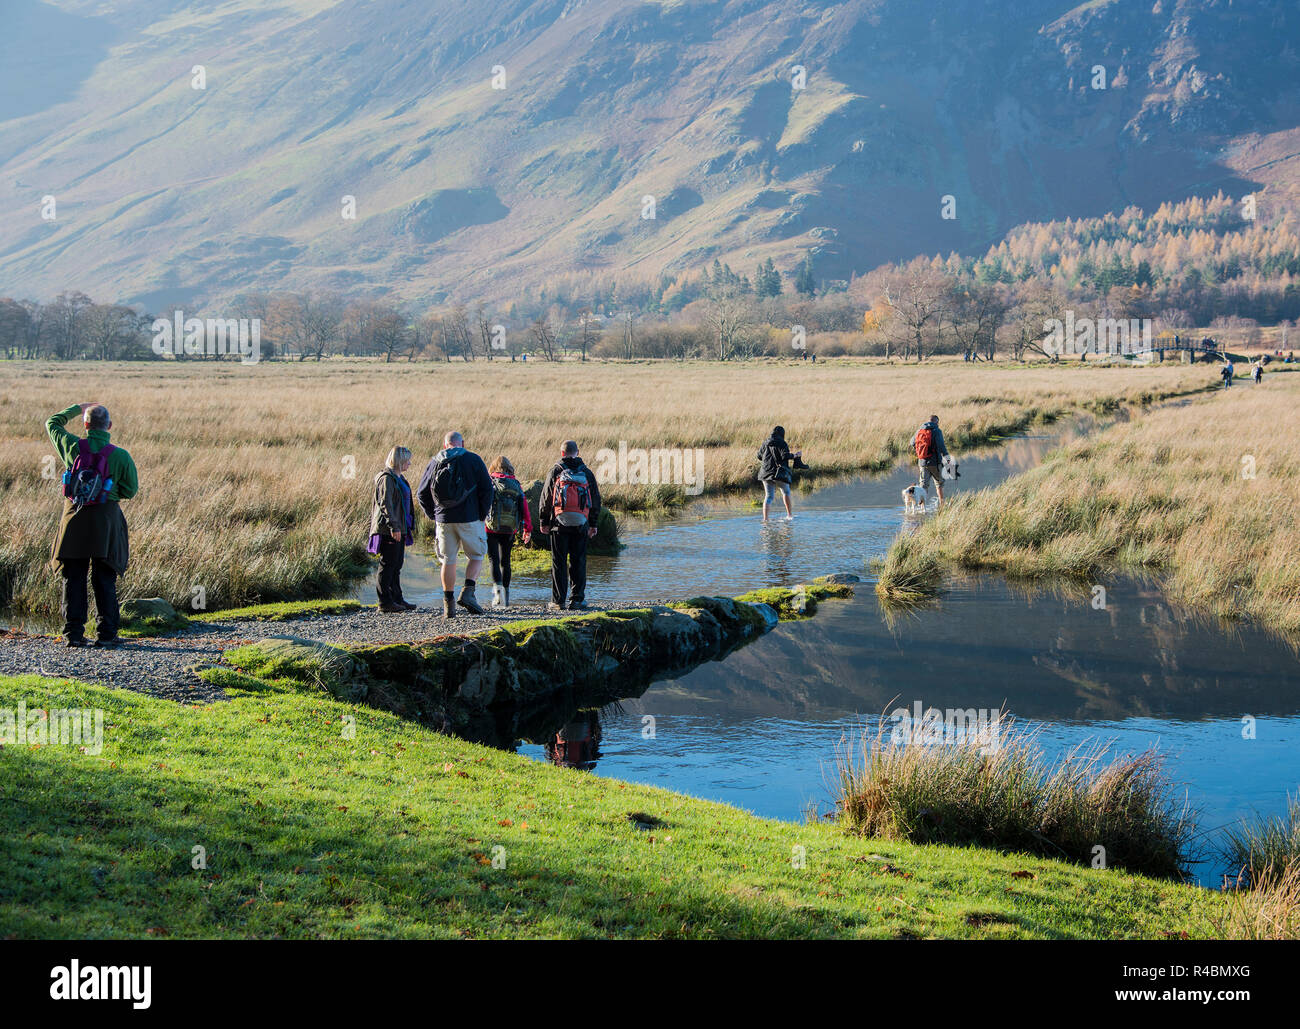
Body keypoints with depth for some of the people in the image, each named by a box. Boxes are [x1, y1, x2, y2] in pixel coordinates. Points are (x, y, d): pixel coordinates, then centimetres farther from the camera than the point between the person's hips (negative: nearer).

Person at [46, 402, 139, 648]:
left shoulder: (72, 446, -2)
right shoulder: (120, 456, -7)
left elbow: (53, 423, 17)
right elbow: (131, 490, -1)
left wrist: (78, 407, 27)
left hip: (74, 517, 1)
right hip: (105, 517, -1)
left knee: (73, 578, 8)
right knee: (104, 579, 4)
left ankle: (73, 632, 6)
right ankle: (106, 633, 2)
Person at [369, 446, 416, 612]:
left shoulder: (399, 478, 18)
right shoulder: (387, 478, -13)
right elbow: (385, 504, -19)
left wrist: (409, 528, 26)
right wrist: (394, 526, -24)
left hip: (399, 529, 10)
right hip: (389, 530, -10)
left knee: (396, 566, 13)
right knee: (387, 565, -6)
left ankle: (397, 598, 18)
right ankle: (385, 601, -4)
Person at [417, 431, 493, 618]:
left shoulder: (435, 463, 7)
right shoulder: (473, 460, -1)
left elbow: (422, 494, 9)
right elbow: (487, 489, -5)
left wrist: (434, 515, 16)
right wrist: (483, 514, 4)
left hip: (443, 519, 3)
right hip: (469, 518, -3)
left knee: (448, 560, 10)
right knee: (476, 555, 11)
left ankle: (448, 602, 9)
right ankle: (467, 592, -8)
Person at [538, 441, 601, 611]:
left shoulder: (555, 471, 1)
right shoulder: (587, 473, 8)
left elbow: (545, 499, 1)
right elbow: (596, 500, 13)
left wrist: (543, 521, 8)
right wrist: (593, 524, 19)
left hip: (559, 524, -1)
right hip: (581, 525, 2)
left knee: (559, 563, 2)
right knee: (578, 562, 6)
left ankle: (558, 601, 0)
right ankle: (577, 600, 4)